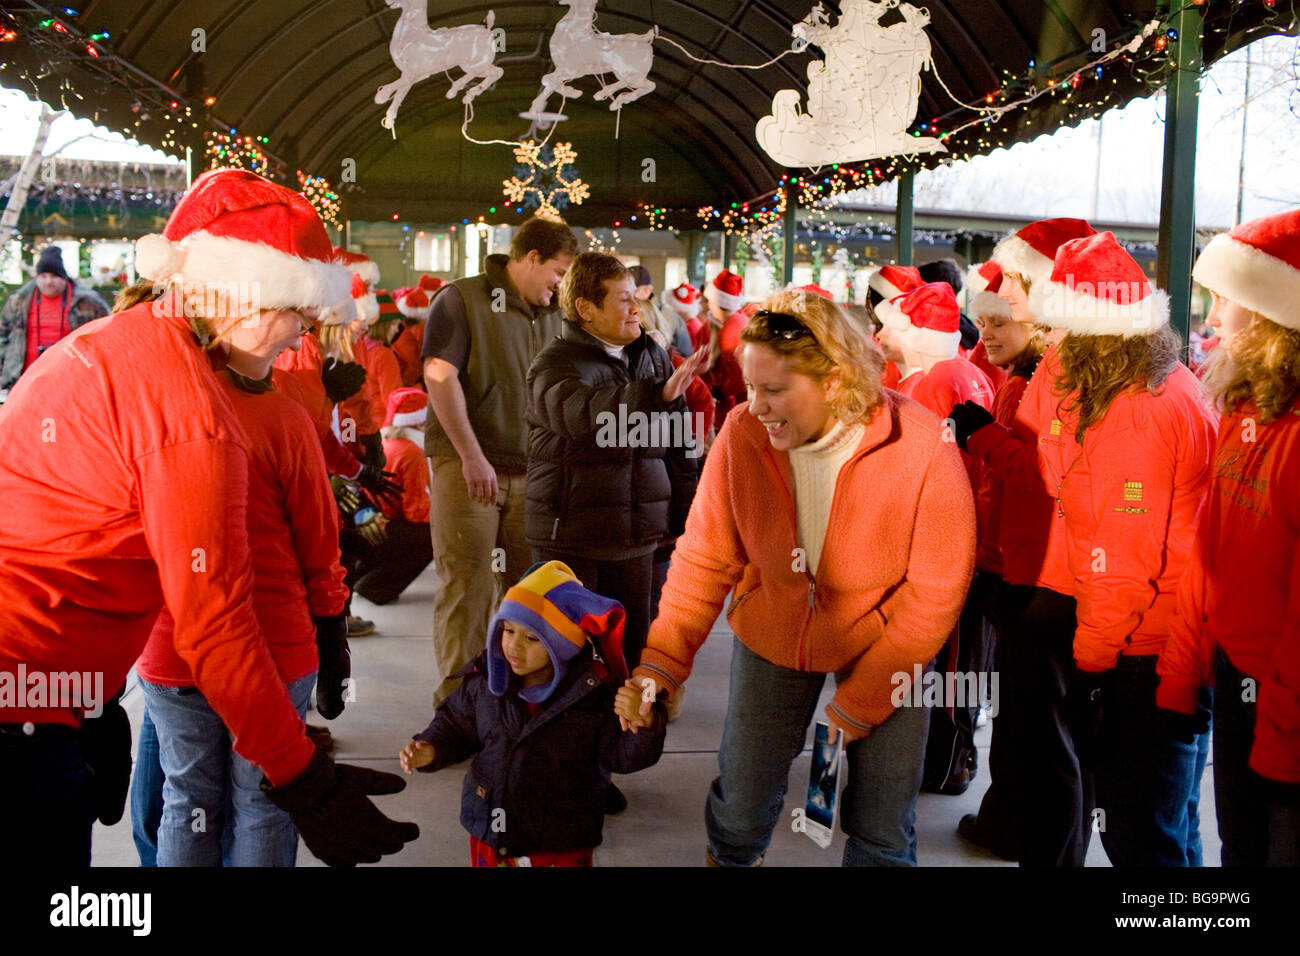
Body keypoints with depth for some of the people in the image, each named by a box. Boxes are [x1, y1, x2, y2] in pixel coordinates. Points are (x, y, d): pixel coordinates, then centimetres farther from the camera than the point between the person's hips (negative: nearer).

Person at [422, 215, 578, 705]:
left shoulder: (551, 315, 15)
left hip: (530, 471, 6)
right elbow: (441, 378, -12)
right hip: (466, 466, -5)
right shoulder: (461, 299, -3)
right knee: (467, 585, -3)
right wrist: (472, 457, -17)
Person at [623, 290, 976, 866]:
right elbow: (705, 559, -9)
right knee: (739, 813, 10)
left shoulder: (924, 449, -26)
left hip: (883, 646, -1)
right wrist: (661, 661, -20)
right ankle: (729, 858, 44)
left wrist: (861, 701, -14)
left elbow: (935, 593, -17)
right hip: (772, 640, 2)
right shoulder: (742, 436, -19)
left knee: (882, 837, 6)